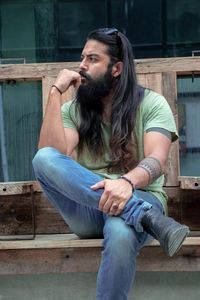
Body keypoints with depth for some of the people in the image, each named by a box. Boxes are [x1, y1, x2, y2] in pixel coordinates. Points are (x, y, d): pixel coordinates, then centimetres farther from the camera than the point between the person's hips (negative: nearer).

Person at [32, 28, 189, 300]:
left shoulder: (151, 104, 5)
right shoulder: (73, 110, 14)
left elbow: (157, 161, -12)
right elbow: (53, 154, -6)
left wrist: (127, 182, -34)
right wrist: (56, 92, -5)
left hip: (139, 198, -3)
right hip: (87, 209, 3)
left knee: (121, 235, -41)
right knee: (44, 159, -27)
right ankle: (149, 218, -36)